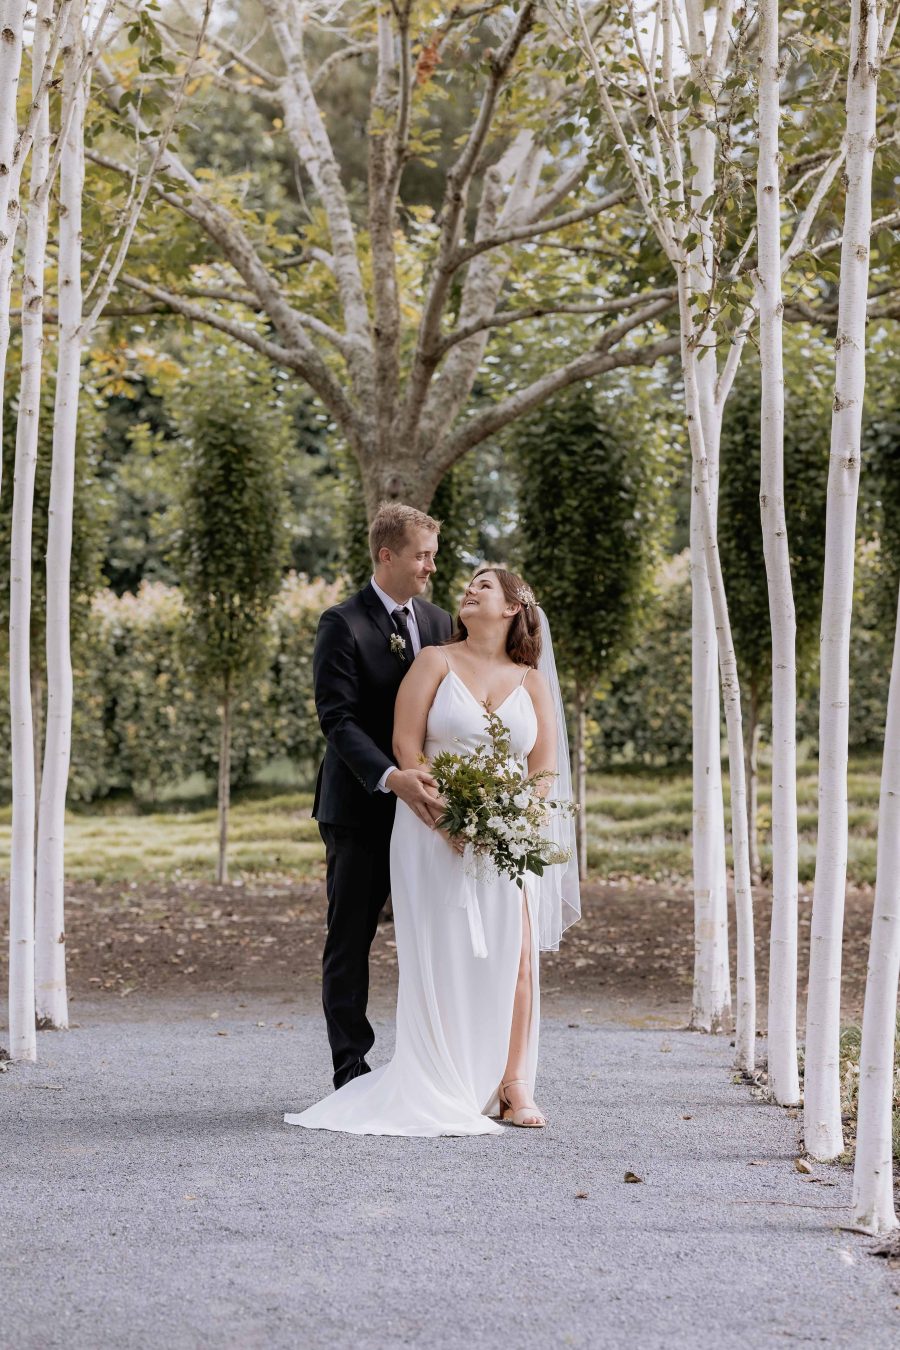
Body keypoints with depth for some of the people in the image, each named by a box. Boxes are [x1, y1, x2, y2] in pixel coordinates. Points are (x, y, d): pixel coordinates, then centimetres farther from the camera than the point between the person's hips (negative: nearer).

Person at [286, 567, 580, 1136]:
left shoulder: (533, 683, 13)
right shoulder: (436, 662, 6)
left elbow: (546, 767, 7)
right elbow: (406, 745, -3)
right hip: (434, 832, -2)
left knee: (516, 955, -7)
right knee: (441, 959, -5)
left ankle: (515, 1087, -3)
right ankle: (444, 1092, -1)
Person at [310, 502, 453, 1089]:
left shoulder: (439, 622, 11)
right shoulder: (343, 624, -8)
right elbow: (338, 719, -16)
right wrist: (391, 776, -30)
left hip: (423, 804, 5)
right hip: (360, 809, -5)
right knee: (351, 941, 3)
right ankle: (351, 1068, 8)